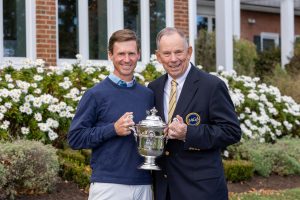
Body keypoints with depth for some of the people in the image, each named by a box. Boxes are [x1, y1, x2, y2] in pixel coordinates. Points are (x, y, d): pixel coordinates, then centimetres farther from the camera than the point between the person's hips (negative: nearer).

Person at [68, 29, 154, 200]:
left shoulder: (148, 95, 9)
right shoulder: (96, 94, -3)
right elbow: (75, 138, -6)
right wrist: (113, 129, -16)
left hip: (143, 184, 4)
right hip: (108, 185, -4)